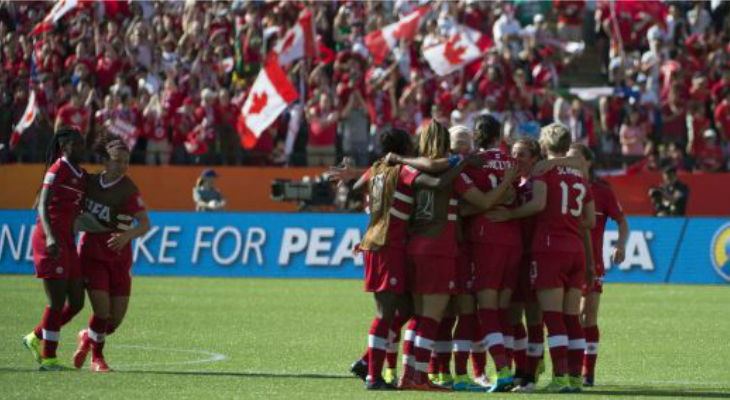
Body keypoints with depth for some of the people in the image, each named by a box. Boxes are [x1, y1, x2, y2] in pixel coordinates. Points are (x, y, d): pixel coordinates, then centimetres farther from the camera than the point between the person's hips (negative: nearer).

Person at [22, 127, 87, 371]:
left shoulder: (82, 175, 14)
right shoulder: (57, 170, -10)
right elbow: (43, 206, -19)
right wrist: (50, 236, -33)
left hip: (67, 241, 8)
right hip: (50, 240, -8)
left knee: (76, 302, 7)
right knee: (57, 302, -7)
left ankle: (37, 339, 24)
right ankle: (48, 358, 1)